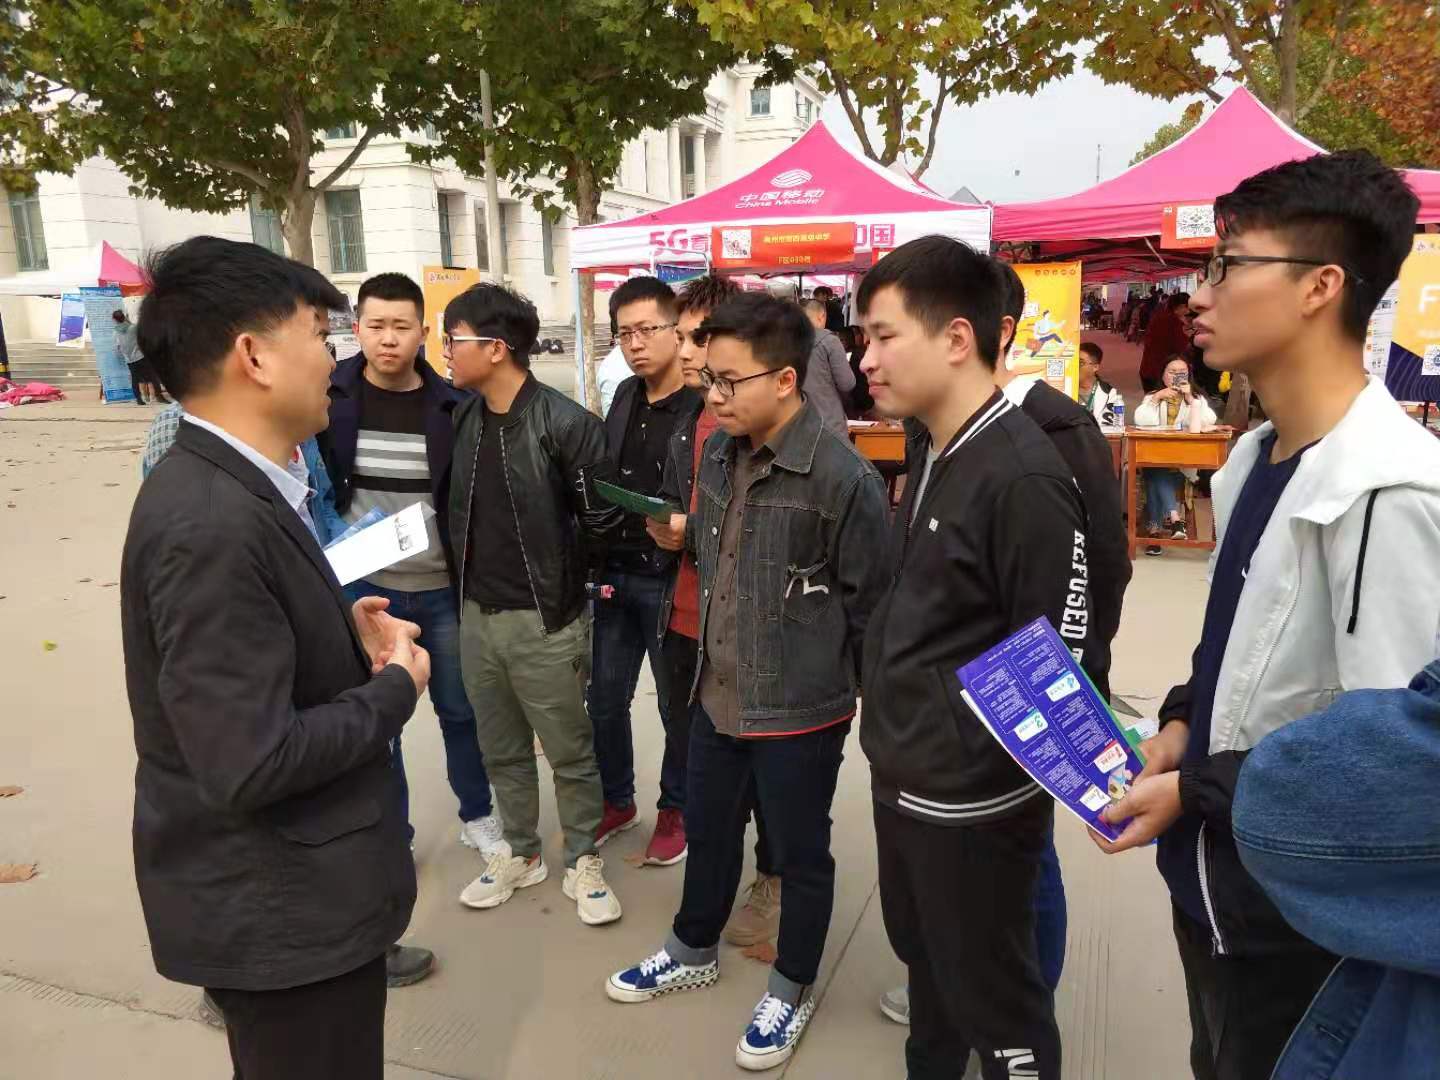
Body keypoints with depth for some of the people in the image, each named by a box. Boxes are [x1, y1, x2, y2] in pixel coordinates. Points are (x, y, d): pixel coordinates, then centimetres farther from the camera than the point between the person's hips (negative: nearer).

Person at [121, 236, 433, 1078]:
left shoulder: (228, 481, 3)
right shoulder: (212, 523, -28)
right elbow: (249, 765, -30)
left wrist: (345, 630, -3)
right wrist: (396, 686, -16)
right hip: (279, 907, -9)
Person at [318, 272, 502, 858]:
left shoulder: (452, 404, -6)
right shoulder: (328, 395, -6)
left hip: (443, 588, 0)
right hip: (361, 586, 0)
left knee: (461, 709, 14)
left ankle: (478, 816, 35)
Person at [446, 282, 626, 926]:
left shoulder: (565, 424, -18)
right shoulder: (464, 416, 4)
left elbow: (604, 518, -13)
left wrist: (549, 559, -1)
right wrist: (470, 567, 6)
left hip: (544, 618, -6)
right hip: (477, 613, 6)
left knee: (569, 752, 10)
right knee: (502, 750, 19)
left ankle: (583, 862, 28)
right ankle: (519, 853, 37)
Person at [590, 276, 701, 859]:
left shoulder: (706, 405, -13)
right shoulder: (625, 396, 8)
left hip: (671, 581, -6)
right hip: (616, 575, 6)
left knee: (676, 705, 12)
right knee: (605, 700, 16)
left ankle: (675, 810, 33)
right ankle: (616, 801, 38)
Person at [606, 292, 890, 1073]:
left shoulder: (841, 475, -21)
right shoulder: (718, 452, 2)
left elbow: (869, 598, -13)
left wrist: (855, 690, -6)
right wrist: (682, 533, 3)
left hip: (801, 709, -7)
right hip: (717, 693, 7)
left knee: (800, 854, 14)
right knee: (707, 829, 25)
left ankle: (792, 989, 38)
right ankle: (693, 950, 50)